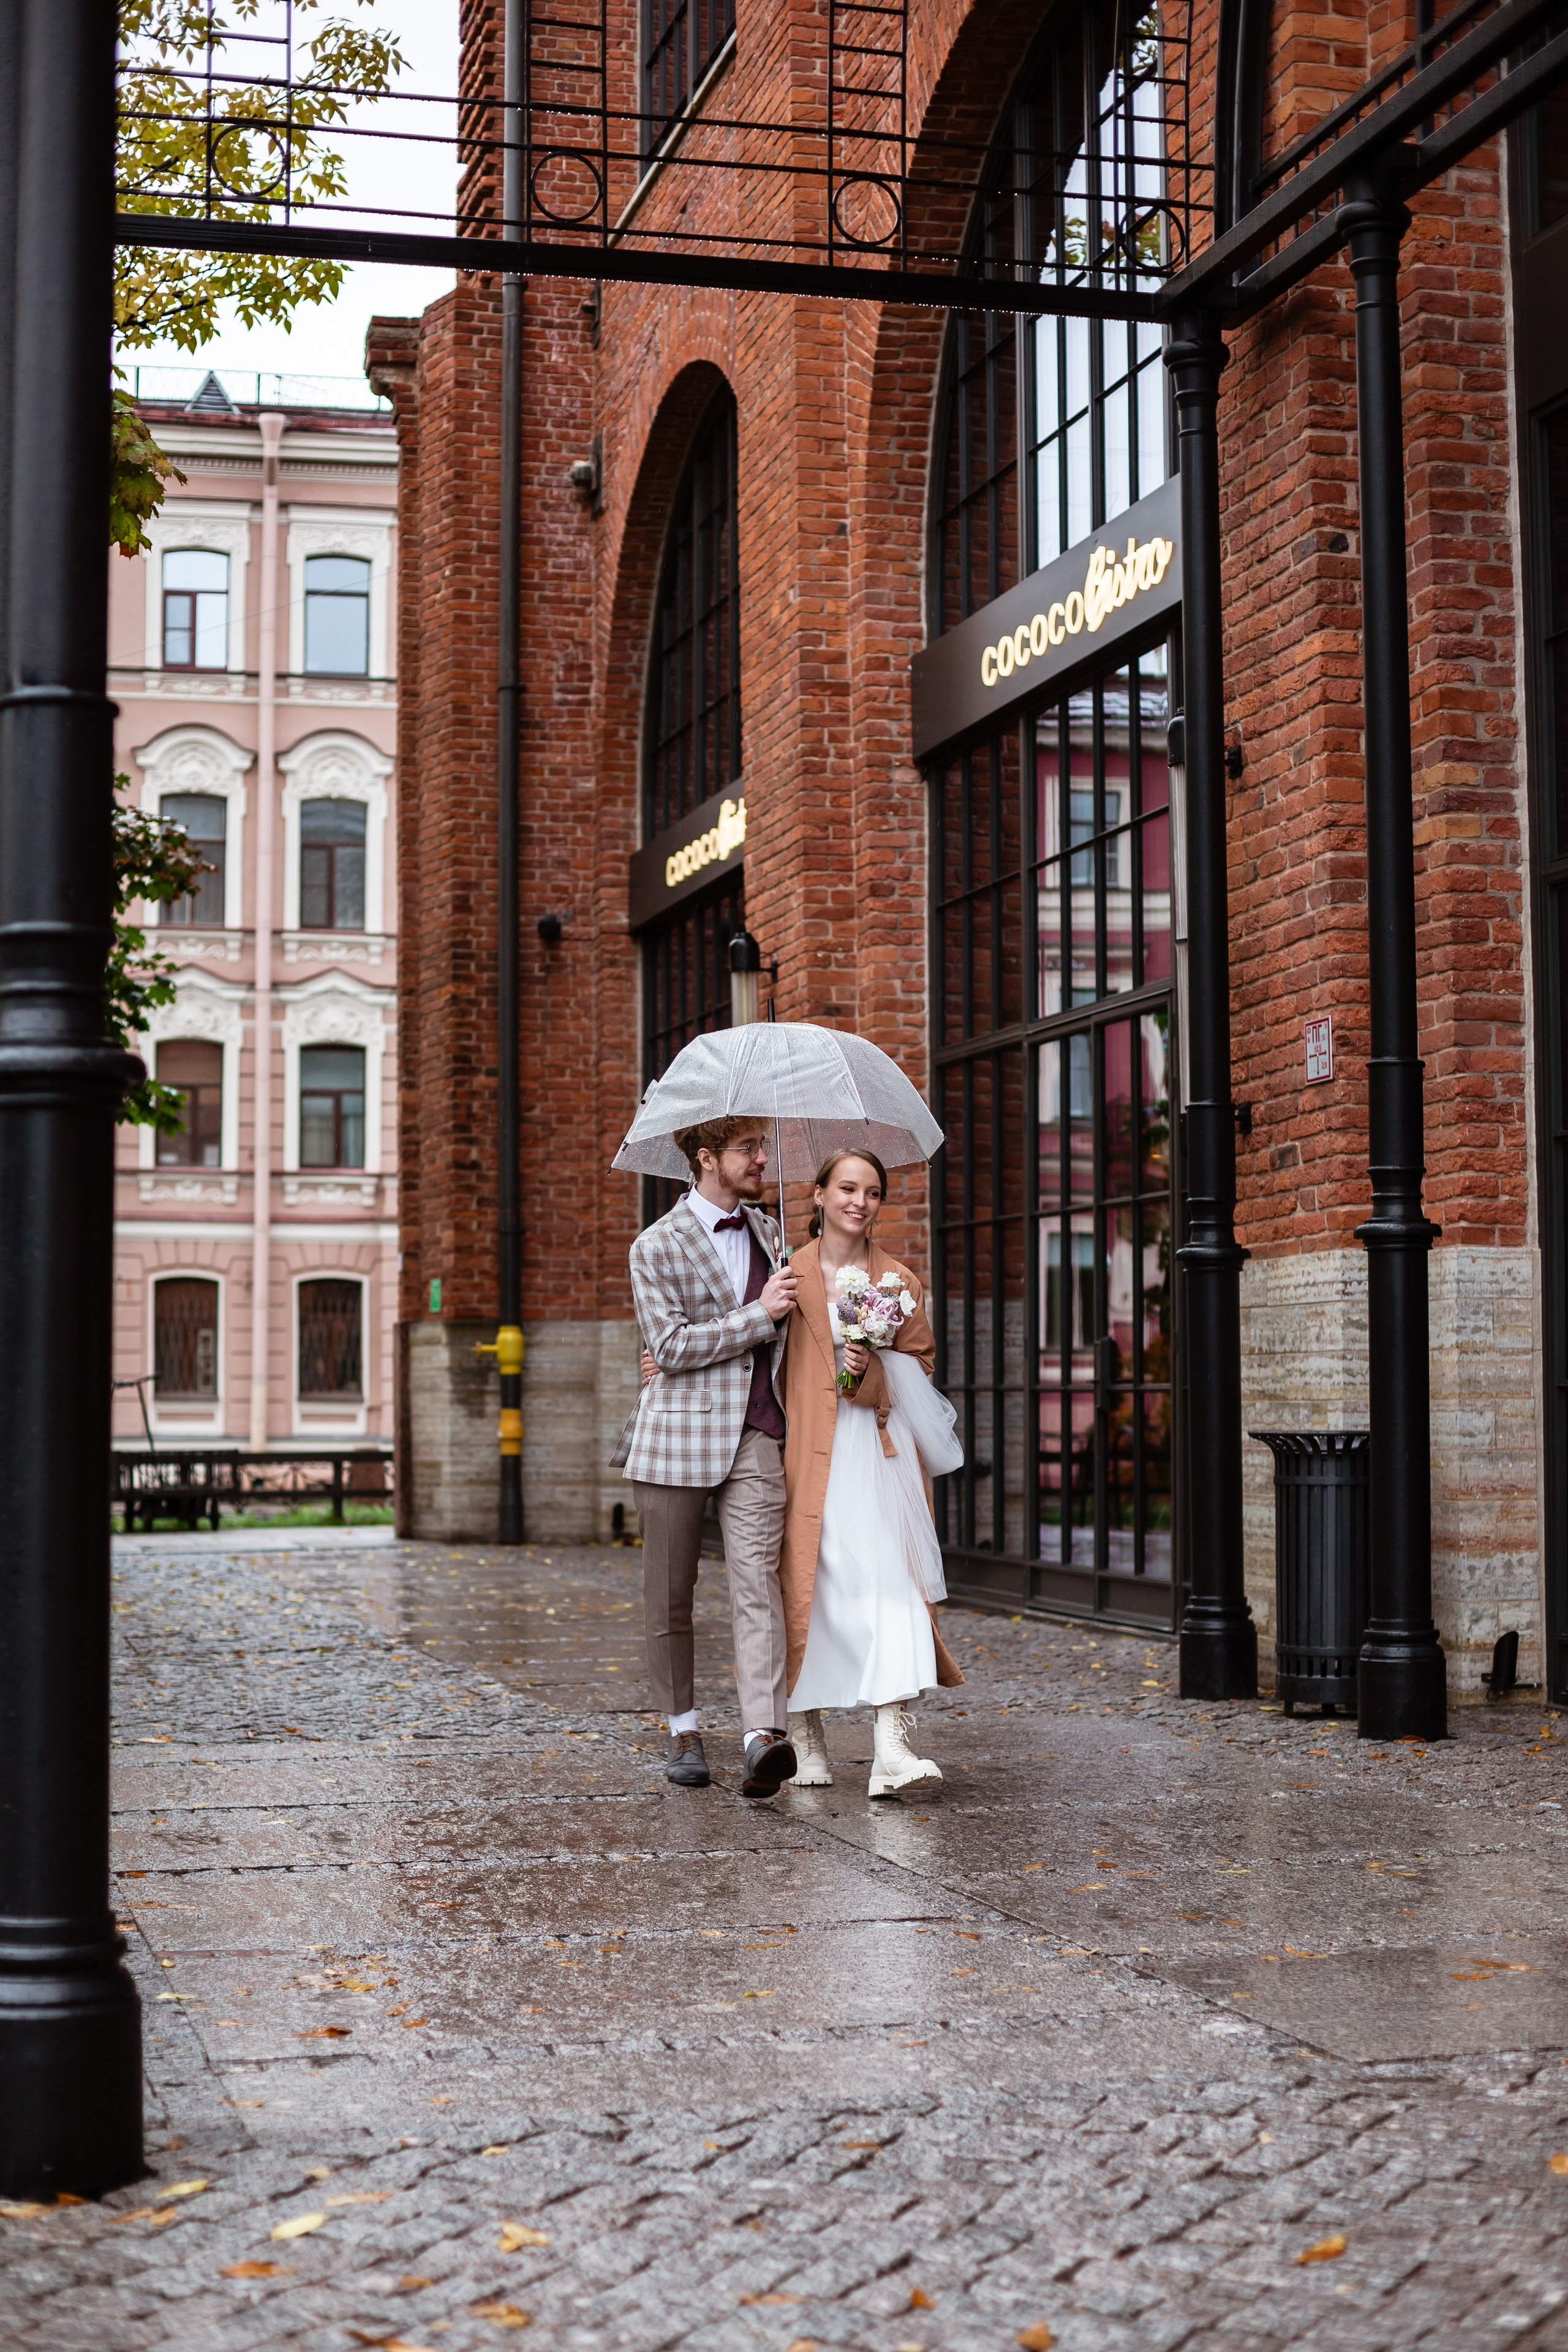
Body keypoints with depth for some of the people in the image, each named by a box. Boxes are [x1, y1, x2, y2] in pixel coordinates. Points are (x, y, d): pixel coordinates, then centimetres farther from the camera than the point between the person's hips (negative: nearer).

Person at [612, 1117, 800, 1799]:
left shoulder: (768, 1233, 16)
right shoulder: (657, 1247, -3)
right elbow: (671, 1346, -13)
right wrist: (759, 1315, -14)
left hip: (755, 1437, 3)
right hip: (678, 1437, -3)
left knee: (757, 1583, -13)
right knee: (670, 1595, 6)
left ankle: (763, 1736, -23)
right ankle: (683, 1728, 22)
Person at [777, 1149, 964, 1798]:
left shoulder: (898, 1281, 10)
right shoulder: (790, 1275, 6)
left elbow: (920, 1362, 9)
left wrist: (871, 1372, -9)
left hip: (878, 1452, 1)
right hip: (808, 1452, -1)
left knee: (890, 1581, -12)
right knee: (806, 1586, 0)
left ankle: (892, 1749, -18)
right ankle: (805, 1737, 18)